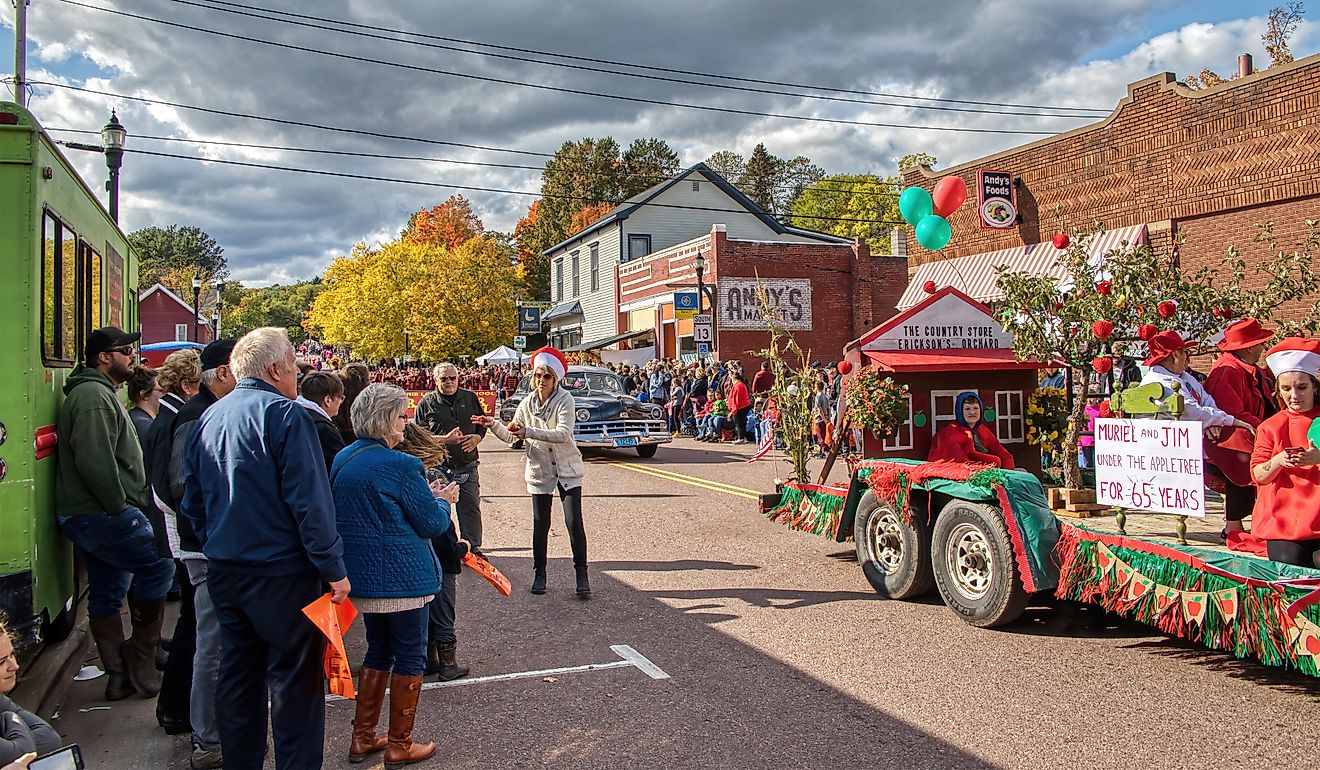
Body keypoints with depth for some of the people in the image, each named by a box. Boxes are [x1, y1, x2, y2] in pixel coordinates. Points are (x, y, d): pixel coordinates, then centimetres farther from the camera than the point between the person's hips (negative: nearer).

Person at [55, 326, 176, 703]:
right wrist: (120, 506, -18)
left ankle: (120, 675, 19)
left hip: (90, 515, 11)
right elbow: (94, 461, -25)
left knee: (106, 594, 12)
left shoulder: (99, 393, 22)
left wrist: (122, 506, 17)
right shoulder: (94, 395, -13)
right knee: (160, 563, -8)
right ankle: (141, 654, 1)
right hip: (100, 514, -11)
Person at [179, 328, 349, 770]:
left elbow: (192, 501, 16)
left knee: (238, 675, 17)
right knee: (294, 681, 2)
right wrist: (334, 568, -17)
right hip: (282, 572, -8)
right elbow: (309, 500, -20)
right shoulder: (283, 413, -15)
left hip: (224, 572, 8)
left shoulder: (210, 417, 9)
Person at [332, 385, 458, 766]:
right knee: (409, 656, 7)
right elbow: (432, 523, -13)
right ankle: (399, 745, 17)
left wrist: (426, 494, 13)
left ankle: (363, 737, 28)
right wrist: (443, 500, 6)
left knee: (378, 650, 21)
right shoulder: (400, 465, -21)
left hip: (360, 574, 8)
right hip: (400, 576, -8)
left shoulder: (342, 460, 4)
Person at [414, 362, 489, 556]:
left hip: (468, 466, 2)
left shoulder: (470, 398, 9)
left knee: (471, 508, 6)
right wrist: (444, 439, -15)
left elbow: (483, 423, 18)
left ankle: (473, 547, 18)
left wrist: (477, 437, -3)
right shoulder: (427, 403, 0)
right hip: (439, 468, -2)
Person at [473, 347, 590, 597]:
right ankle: (539, 573, 22)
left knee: (574, 522, -6)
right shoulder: (527, 403, 2)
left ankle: (582, 576, 2)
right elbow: (510, 437, 7)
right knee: (540, 524, 6)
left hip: (568, 470, -3)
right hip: (540, 471, 3)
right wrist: (494, 425, -11)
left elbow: (563, 434, -26)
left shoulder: (565, 400, -12)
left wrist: (529, 432, -33)